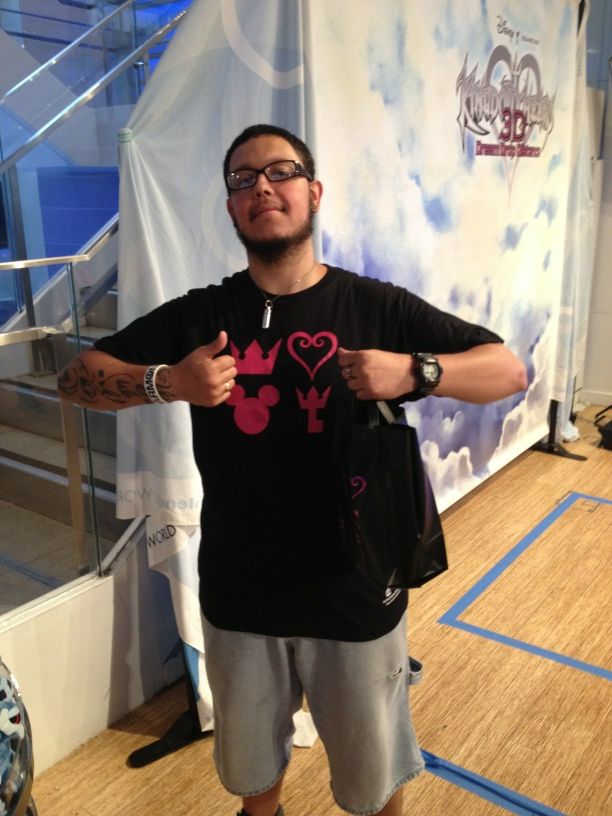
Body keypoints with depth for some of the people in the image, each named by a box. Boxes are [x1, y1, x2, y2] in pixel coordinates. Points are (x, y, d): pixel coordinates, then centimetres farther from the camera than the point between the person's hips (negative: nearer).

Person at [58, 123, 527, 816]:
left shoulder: (378, 308, -8)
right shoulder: (199, 315, -4)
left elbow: (509, 371, -7)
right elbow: (76, 377, -4)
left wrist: (413, 371, -26)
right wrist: (167, 383, -23)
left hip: (356, 595, -1)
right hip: (238, 596, 2)